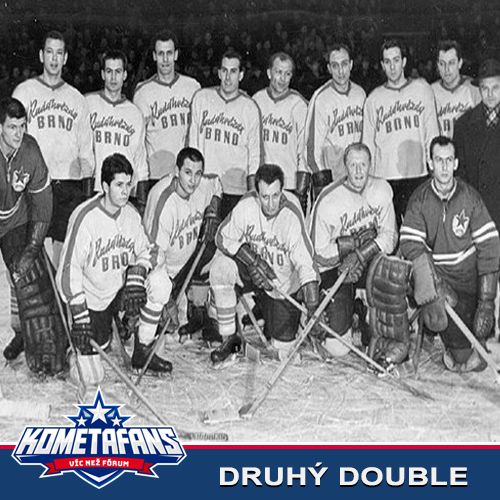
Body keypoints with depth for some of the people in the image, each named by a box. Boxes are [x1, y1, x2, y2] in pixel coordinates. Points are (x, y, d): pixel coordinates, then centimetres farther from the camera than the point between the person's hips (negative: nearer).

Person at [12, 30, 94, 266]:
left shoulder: (76, 98, 17)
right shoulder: (24, 92, 9)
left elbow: (85, 146, 17)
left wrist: (87, 181, 7)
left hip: (70, 185, 2)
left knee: (65, 243, 0)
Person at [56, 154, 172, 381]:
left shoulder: (131, 214, -3)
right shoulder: (85, 217, -21)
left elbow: (145, 250, 1)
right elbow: (69, 268, -21)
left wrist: (136, 278, -21)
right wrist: (79, 316, -25)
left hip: (120, 289, 5)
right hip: (91, 299, -5)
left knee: (159, 282, -23)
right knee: (92, 375, -10)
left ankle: (143, 351, -6)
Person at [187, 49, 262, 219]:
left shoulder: (250, 108, 4)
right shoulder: (201, 98, 6)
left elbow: (254, 154, 7)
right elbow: (192, 140, 10)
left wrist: (253, 192, 2)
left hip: (235, 188, -1)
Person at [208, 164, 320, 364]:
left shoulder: (292, 215, -28)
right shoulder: (246, 205, -19)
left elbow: (305, 264, -31)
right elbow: (224, 237, -9)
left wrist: (313, 308, -41)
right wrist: (251, 259, -24)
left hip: (282, 283, -2)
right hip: (251, 270, 2)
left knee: (283, 351, 0)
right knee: (220, 269, -29)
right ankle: (229, 338, -12)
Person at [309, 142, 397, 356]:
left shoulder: (382, 189, -3)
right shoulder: (328, 200, -17)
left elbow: (390, 236, -6)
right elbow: (320, 254, -16)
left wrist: (362, 254, -22)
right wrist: (357, 241, -21)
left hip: (369, 265, 5)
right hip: (332, 269, -4)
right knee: (337, 346, -14)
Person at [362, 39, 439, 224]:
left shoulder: (422, 89, 7)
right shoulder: (374, 99, 8)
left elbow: (432, 133, 9)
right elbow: (368, 143, 11)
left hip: (418, 175, 0)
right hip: (384, 176, 0)